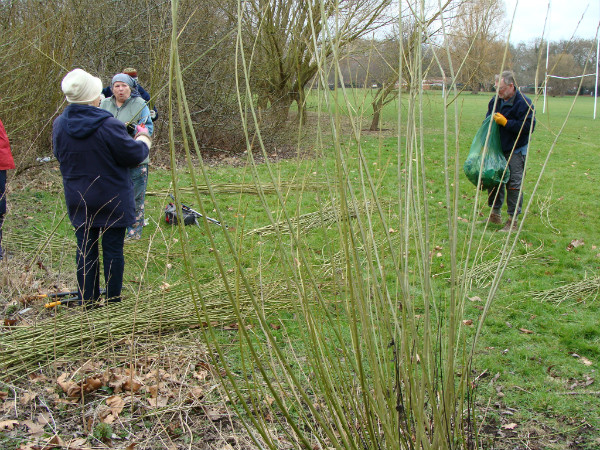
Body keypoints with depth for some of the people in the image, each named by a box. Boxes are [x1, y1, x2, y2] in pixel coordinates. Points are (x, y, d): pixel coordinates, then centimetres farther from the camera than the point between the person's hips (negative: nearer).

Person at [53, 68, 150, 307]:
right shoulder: (109, 125, -22)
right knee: (113, 251, 7)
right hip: (112, 201, -4)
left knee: (85, 251, 13)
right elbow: (134, 155, -14)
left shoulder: (60, 125, -4)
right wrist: (143, 137, 5)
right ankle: (113, 302, 17)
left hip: (78, 202, 5)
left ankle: (87, 302, 20)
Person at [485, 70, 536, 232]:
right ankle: (495, 214, 27)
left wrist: (505, 122, -23)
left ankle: (513, 220, 4)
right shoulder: (495, 101, 5)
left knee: (514, 184, -5)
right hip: (497, 149, 7)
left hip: (516, 151, -6)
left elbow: (528, 127, -22)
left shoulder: (524, 103, -16)